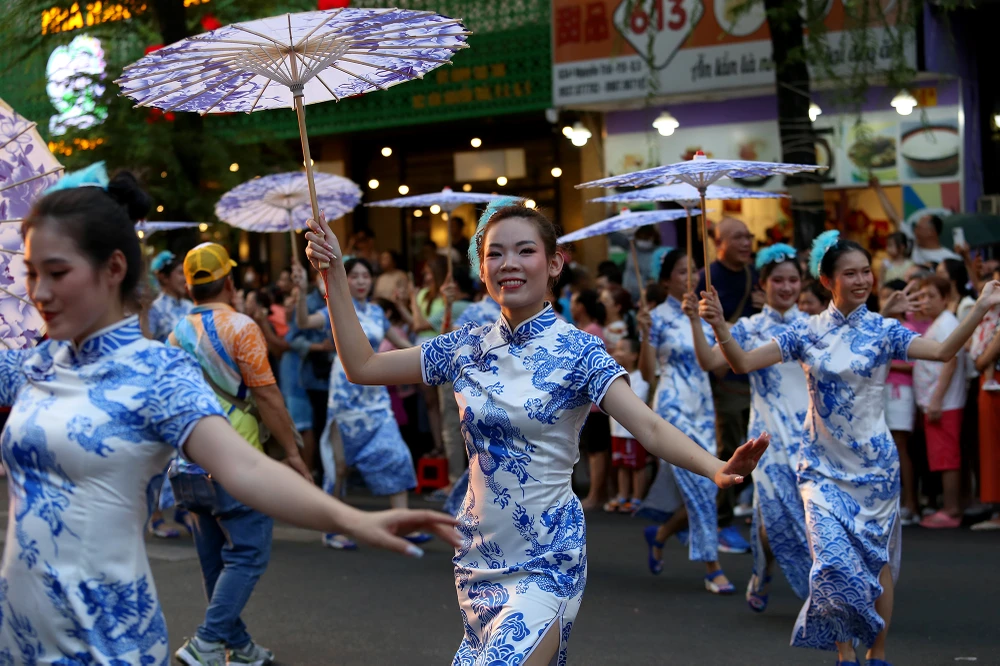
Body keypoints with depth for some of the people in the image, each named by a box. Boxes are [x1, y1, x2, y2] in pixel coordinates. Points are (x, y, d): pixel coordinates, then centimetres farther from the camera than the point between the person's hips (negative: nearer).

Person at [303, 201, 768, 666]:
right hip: (478, 557, 5)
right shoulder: (468, 347, 3)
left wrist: (717, 469, -40)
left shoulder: (576, 351, -11)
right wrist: (335, 271, 1)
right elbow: (362, 366, 6)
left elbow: (651, 429, -21)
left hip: (545, 564, -5)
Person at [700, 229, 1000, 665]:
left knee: (877, 559, 8)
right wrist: (719, 326, -20)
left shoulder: (882, 330, -3)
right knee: (835, 559, -12)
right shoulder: (807, 333, 1)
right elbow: (743, 363, -3)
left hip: (873, 464, 0)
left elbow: (943, 351, -16)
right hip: (823, 464, 0)